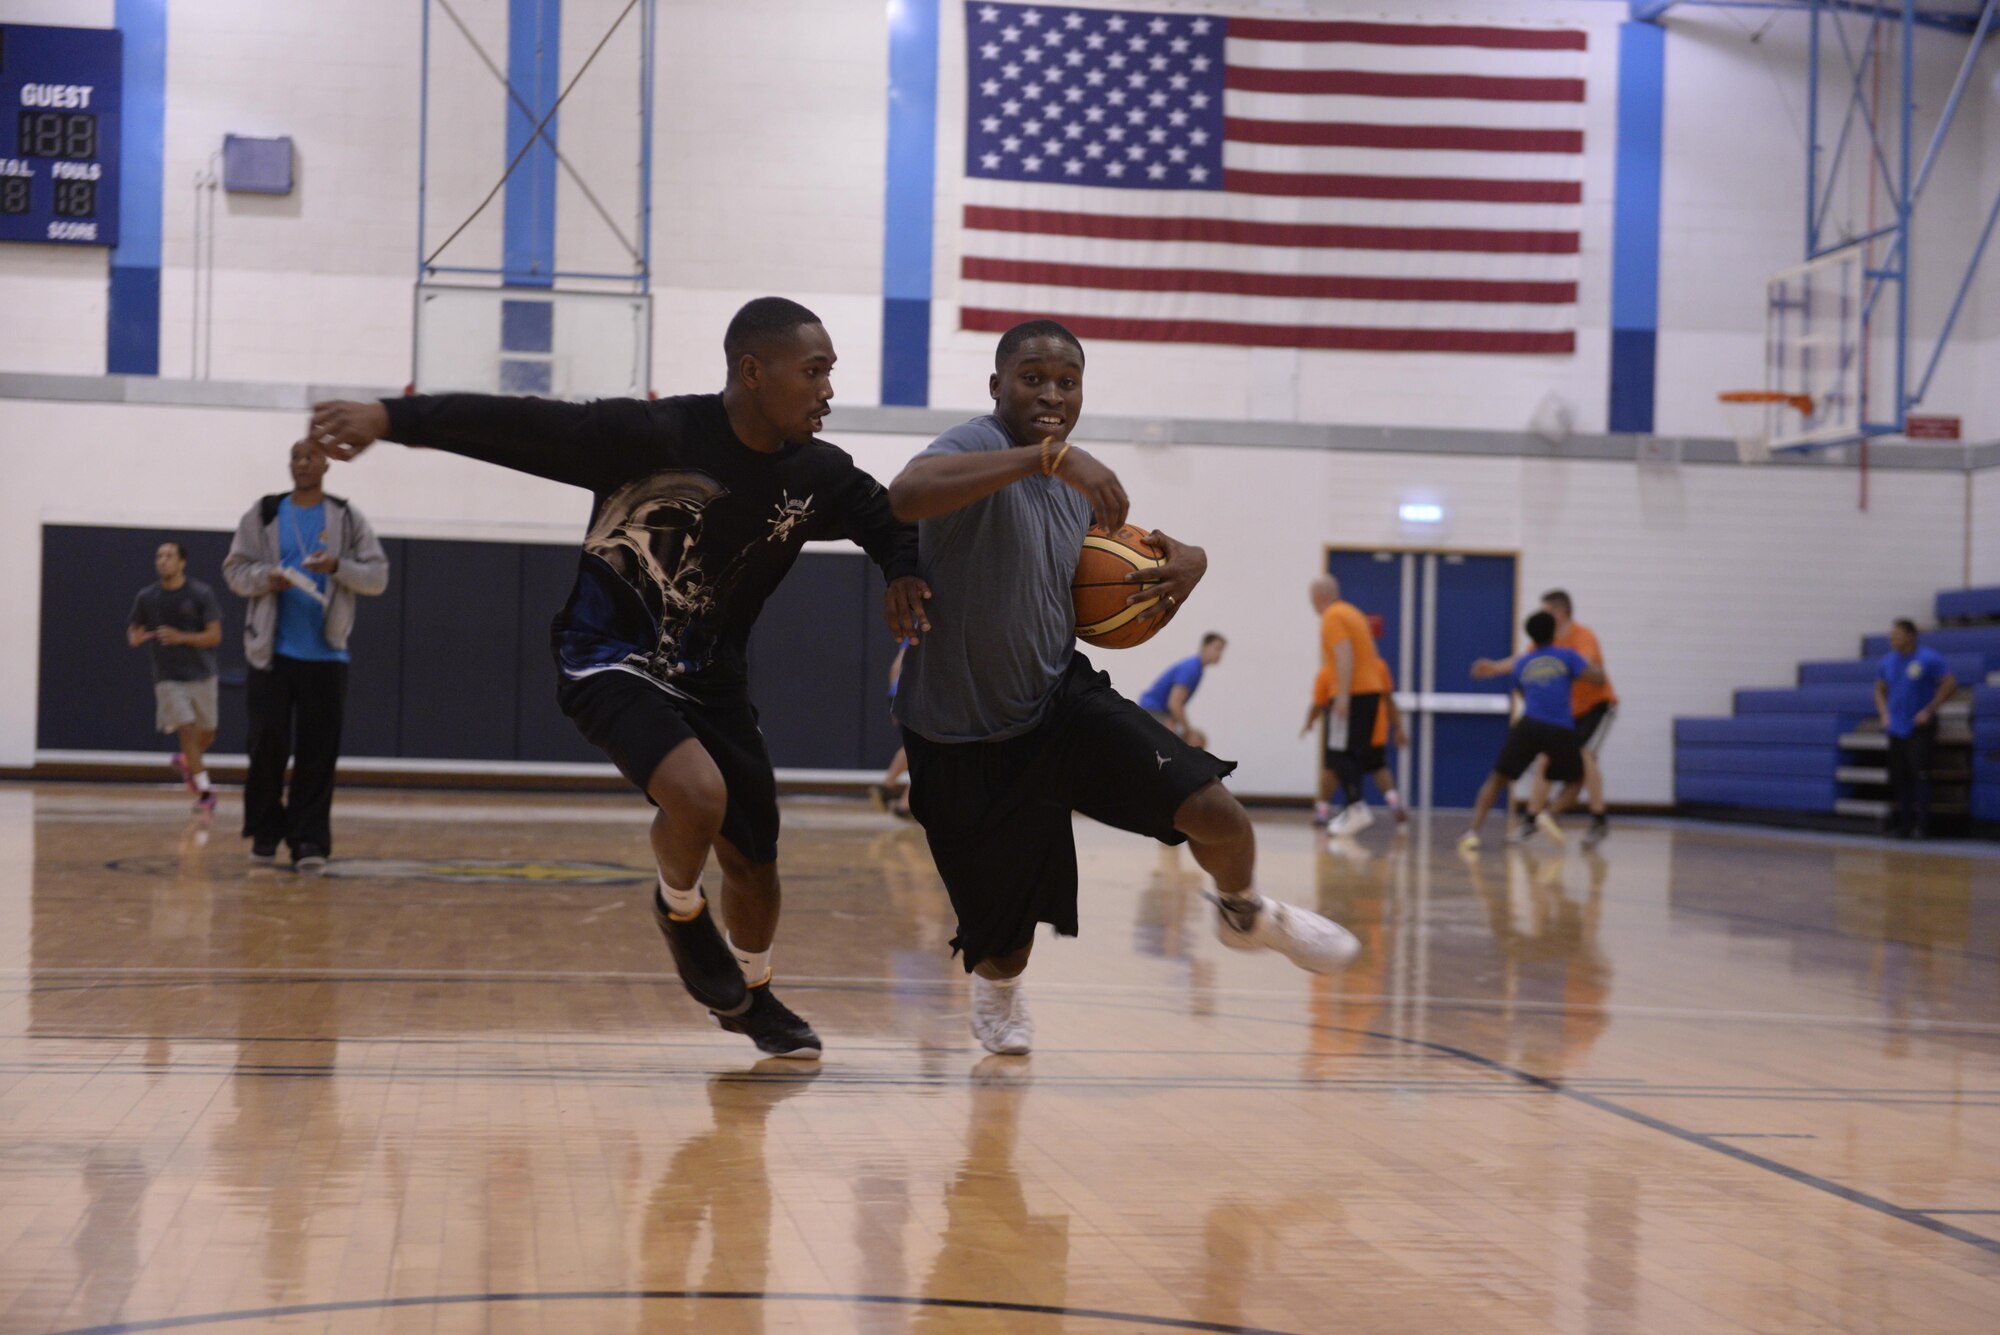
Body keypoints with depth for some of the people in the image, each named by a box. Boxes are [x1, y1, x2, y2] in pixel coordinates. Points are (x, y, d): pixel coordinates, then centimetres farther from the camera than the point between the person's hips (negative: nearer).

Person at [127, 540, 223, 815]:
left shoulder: (202, 594, -8)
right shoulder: (146, 597, -2)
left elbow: (214, 636, -11)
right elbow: (133, 629, 9)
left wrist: (181, 637, -26)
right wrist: (134, 638, -16)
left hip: (201, 675, 1)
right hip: (168, 677, 0)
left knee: (206, 732, 9)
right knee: (186, 729, -13)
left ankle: (186, 761, 42)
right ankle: (204, 790, -6)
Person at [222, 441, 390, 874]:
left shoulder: (348, 519, 5)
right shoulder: (263, 514, 5)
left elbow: (378, 576, 1)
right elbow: (234, 569, 5)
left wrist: (338, 566, -17)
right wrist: (267, 578, -15)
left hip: (325, 655, 0)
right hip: (271, 651, 0)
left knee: (318, 752, -2)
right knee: (268, 743, -1)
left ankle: (308, 840, 1)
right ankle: (265, 831, 16)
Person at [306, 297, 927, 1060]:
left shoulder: (819, 474, -7)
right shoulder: (657, 437, -25)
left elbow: (885, 519, 13)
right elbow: (520, 426, -29)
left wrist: (903, 572, -8)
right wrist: (394, 417, -38)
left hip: (710, 677, 6)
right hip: (611, 660, -6)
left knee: (755, 859, 10)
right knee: (698, 795, -30)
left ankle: (754, 996, 39)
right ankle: (681, 911, 4)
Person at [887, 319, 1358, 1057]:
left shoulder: (1075, 486, 5)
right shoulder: (977, 446, -19)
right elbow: (906, 494, -42)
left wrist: (1186, 559, 0)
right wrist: (1047, 454, -48)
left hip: (1063, 699, 5)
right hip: (965, 740, -5)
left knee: (1216, 812, -12)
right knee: (1005, 930, 7)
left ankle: (1245, 914, 22)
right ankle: (997, 984, 46)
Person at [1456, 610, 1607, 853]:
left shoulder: (1521, 664, 20)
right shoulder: (1567, 657, 11)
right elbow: (1598, 678, 5)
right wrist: (1599, 669, 27)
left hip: (1529, 726, 1)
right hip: (1560, 730, -1)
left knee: (1497, 778, 13)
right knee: (1575, 781, 21)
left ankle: (1472, 830, -5)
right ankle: (1550, 814, -9)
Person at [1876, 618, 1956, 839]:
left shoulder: (1929, 659, -8)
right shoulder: (1887, 661, 8)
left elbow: (1949, 684, -8)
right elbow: (1880, 691, 20)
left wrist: (1929, 711, -11)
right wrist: (1885, 715, 5)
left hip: (1920, 728, -6)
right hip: (1896, 729, 6)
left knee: (1920, 775, -13)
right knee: (1899, 778, 7)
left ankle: (1922, 824, -11)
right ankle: (1904, 824, 14)